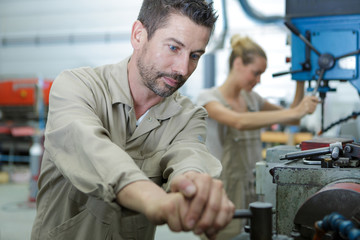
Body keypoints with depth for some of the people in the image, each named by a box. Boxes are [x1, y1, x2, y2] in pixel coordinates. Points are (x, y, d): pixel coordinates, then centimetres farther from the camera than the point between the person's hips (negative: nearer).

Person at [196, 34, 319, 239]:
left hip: (253, 190, 6)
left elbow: (293, 120, 14)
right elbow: (239, 122, -31)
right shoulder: (208, 98, -11)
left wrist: (300, 81, 3)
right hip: (223, 192, -6)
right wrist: (294, 112, -34)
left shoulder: (251, 98, 10)